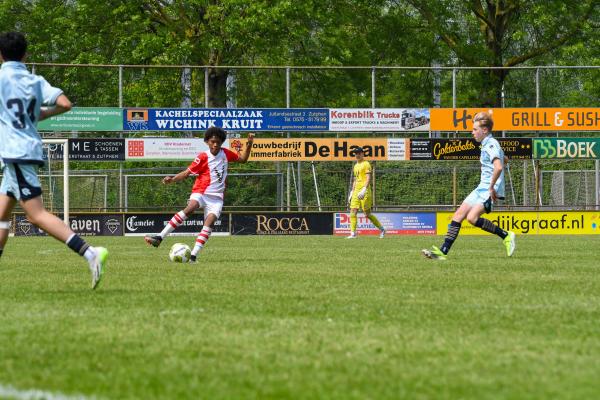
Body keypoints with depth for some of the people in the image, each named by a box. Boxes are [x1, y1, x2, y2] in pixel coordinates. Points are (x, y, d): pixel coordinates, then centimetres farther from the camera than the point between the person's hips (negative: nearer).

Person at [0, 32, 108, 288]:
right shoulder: (36, 81, 10)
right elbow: (64, 104, -2)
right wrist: (41, 114, 15)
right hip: (30, 150, 8)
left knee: (36, 215, -13)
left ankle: (90, 253, -26)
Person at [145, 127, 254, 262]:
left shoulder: (225, 153, 9)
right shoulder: (203, 157, -5)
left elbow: (243, 159, 24)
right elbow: (186, 173, -3)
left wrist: (249, 144, 9)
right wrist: (172, 179, -19)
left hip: (216, 197, 4)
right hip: (201, 192, -4)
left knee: (210, 221, -20)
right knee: (189, 209, -32)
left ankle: (193, 255, -26)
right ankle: (159, 237, -36)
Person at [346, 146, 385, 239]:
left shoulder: (366, 164, -6)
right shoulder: (356, 166, 19)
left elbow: (368, 178, -15)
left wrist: (364, 190, -27)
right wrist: (352, 191, 21)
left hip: (364, 192, -8)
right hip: (356, 191, 8)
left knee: (367, 214, -4)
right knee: (353, 212, -4)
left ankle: (381, 229, 11)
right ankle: (353, 233, -6)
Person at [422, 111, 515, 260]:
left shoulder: (491, 145, -14)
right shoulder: (487, 144, 17)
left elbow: (499, 167, -31)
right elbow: (504, 159, 35)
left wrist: (492, 187, -25)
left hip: (490, 191, -10)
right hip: (482, 189, 10)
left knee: (472, 218, -24)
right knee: (458, 216, 3)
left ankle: (506, 236, -11)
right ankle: (443, 251, 2)